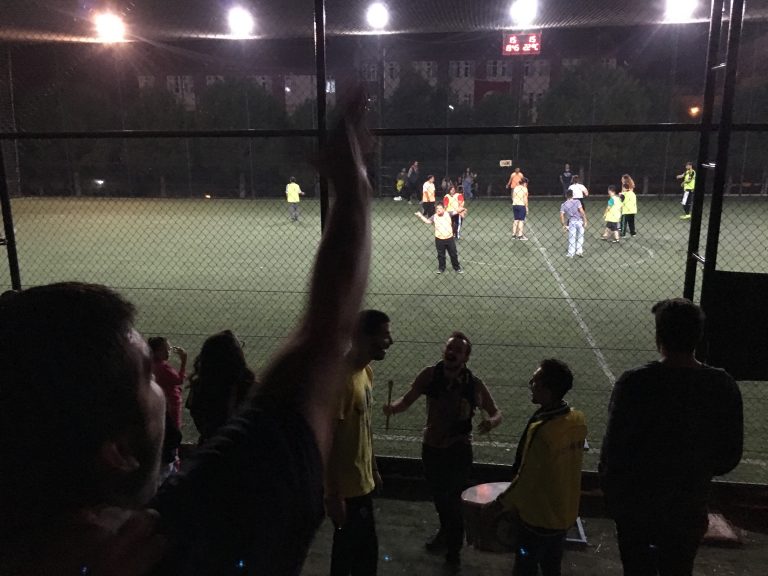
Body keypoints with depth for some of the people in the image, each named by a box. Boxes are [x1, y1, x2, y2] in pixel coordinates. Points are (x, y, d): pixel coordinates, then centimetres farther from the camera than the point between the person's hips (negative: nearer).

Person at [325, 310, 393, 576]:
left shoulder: (366, 371, 4)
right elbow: (327, 440, -23)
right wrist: (332, 493, -21)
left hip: (361, 481, 9)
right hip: (346, 486, -9)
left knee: (363, 549, 20)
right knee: (349, 550, 6)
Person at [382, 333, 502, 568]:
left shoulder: (474, 384, -16)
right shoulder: (430, 375, -15)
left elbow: (496, 412, -6)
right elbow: (407, 400, -12)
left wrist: (492, 421, -29)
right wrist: (393, 407, -35)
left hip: (459, 449, -3)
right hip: (431, 447, 3)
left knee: (453, 498, 4)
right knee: (438, 495, 23)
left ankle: (454, 548, 30)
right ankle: (446, 531, 52)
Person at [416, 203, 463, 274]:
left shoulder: (448, 214, -3)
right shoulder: (434, 217, -4)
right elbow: (427, 221, -6)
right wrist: (420, 216, -15)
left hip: (450, 238, 0)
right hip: (439, 239, 0)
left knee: (453, 254, 12)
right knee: (441, 255, 13)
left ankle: (457, 267, 28)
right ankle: (441, 268, 31)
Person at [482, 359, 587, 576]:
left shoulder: (542, 430, -31)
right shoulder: (578, 420, -7)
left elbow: (526, 479, -23)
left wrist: (499, 504, -10)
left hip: (538, 517, -7)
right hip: (564, 513, 7)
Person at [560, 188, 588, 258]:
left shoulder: (563, 205, 0)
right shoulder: (577, 202, -5)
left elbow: (561, 216, -4)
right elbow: (582, 212, -13)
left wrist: (564, 225, 3)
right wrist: (585, 221, -9)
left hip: (571, 222, 1)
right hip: (579, 221, -1)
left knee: (571, 238, 9)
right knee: (580, 237, 16)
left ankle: (571, 254, 14)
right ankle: (579, 251, 17)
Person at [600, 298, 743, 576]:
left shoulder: (634, 383, -24)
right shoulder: (723, 386, -13)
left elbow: (614, 449, -17)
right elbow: (730, 456, -3)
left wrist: (609, 490, 1)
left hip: (635, 504, -2)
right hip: (688, 507, 2)